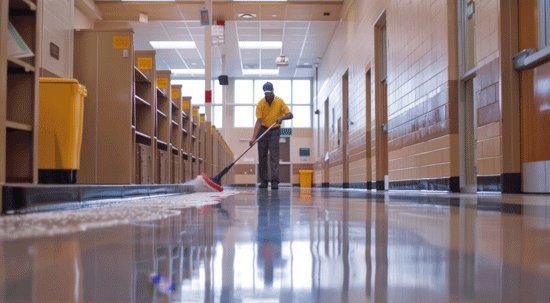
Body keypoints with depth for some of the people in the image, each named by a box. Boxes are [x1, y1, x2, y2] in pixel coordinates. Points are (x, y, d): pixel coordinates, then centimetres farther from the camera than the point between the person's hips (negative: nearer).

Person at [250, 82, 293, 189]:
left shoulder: (280, 102, -7)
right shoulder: (260, 103, -9)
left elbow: (290, 115, -6)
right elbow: (259, 121, -14)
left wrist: (282, 117, -28)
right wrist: (253, 137, -23)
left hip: (275, 131, -1)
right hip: (263, 130, 1)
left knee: (274, 156, -9)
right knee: (262, 156, 2)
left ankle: (275, 181, -13)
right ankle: (263, 180, 10)